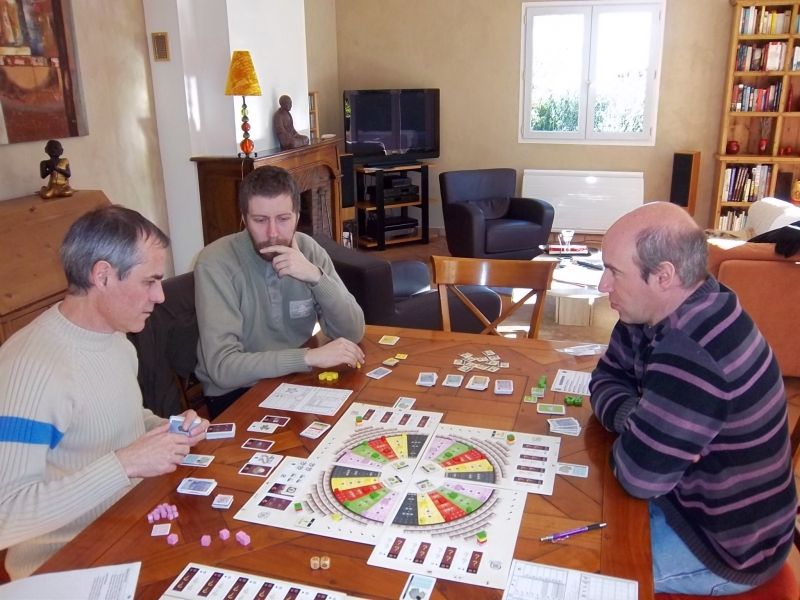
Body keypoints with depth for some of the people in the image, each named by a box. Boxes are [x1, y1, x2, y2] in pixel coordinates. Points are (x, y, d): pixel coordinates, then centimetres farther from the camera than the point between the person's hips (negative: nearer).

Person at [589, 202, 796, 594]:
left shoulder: (692, 355, -37)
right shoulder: (665, 312, -7)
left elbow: (638, 474, -31)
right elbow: (606, 379, 3)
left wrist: (629, 431, -10)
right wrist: (636, 422, -17)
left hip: (725, 543, -8)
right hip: (697, 492, 8)